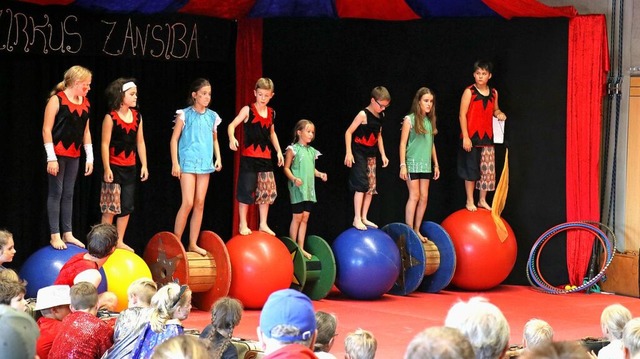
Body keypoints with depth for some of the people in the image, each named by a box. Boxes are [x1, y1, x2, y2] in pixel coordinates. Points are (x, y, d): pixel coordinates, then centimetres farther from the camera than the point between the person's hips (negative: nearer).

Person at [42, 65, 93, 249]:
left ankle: (67, 234, 18)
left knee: (68, 194, 11)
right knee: (56, 193, -1)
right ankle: (55, 236, 3)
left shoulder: (85, 103, 8)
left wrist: (89, 158, 10)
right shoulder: (57, 99, -11)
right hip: (58, 154, -6)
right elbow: (46, 130, -12)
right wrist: (51, 158, -16)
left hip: (74, 156, 6)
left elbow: (86, 131, 14)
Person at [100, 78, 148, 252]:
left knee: (126, 207, 9)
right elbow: (105, 144, -11)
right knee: (110, 208, -3)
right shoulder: (111, 117, -10)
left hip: (130, 168, 6)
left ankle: (119, 241, 19)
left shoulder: (137, 116, 6)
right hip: (114, 167, -6)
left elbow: (140, 142, 11)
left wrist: (144, 165, 7)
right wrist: (107, 168, -15)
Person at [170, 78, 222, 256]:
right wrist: (175, 163, -10)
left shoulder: (212, 116, 8)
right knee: (188, 203, -12)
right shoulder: (185, 114, -4)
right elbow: (174, 139, -4)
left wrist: (218, 157, 5)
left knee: (200, 204, 5)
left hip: (205, 163, 5)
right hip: (188, 162, -5)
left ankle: (193, 243, 12)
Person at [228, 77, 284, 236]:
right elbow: (232, 125, -15)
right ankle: (243, 224, 7)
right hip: (249, 156, -5)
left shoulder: (271, 113, 10)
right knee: (246, 190, -3)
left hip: (265, 157, 5)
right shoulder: (248, 110, -6)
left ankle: (263, 224, 17)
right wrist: (232, 138, -34)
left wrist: (279, 151, 17)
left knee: (267, 191, 7)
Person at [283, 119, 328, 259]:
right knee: (297, 217, -3)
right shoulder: (293, 149, -5)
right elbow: (286, 168, -7)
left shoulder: (312, 151, 14)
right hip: (297, 188, -6)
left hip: (309, 189, 6)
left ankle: (301, 248, 12)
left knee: (305, 217, 7)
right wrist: (294, 179, -22)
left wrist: (319, 174, 4)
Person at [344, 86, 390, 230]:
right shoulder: (363, 115, -15)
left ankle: (364, 218, 14)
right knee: (361, 185, -10)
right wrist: (349, 153, -18)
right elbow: (349, 132, -14)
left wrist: (383, 154, 15)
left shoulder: (380, 116, 7)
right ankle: (357, 218, -6)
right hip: (359, 154, -7)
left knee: (371, 187, 6)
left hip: (371, 155, 8)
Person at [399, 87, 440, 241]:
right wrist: (402, 165, -12)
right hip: (413, 163, -6)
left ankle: (417, 230, 12)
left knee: (424, 198, 4)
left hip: (426, 165, 6)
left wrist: (436, 165, 15)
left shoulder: (430, 121, 10)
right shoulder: (409, 119, -6)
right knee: (414, 196, -8)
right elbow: (403, 143, -7)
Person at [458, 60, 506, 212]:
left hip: (487, 137, 5)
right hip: (471, 137, -5)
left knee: (487, 169, 7)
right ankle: (470, 201, 12)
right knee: (471, 169, 1)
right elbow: (462, 115, -10)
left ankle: (482, 200, 20)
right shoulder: (469, 92, -8)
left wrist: (499, 113, -3)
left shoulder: (493, 93, 7)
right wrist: (465, 137, -16)